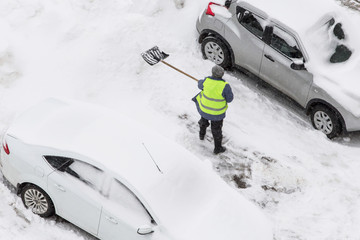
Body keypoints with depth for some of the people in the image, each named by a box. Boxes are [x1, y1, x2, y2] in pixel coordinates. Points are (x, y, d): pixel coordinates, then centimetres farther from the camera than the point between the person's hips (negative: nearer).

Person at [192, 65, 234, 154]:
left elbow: (200, 85, 4)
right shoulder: (225, 86, -29)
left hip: (205, 109, 2)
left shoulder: (207, 80, -20)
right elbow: (229, 99, -16)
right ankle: (217, 148, 37)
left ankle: (202, 134, 61)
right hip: (218, 113, -2)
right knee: (216, 129, 19)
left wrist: (199, 82, 28)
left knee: (204, 119, 37)